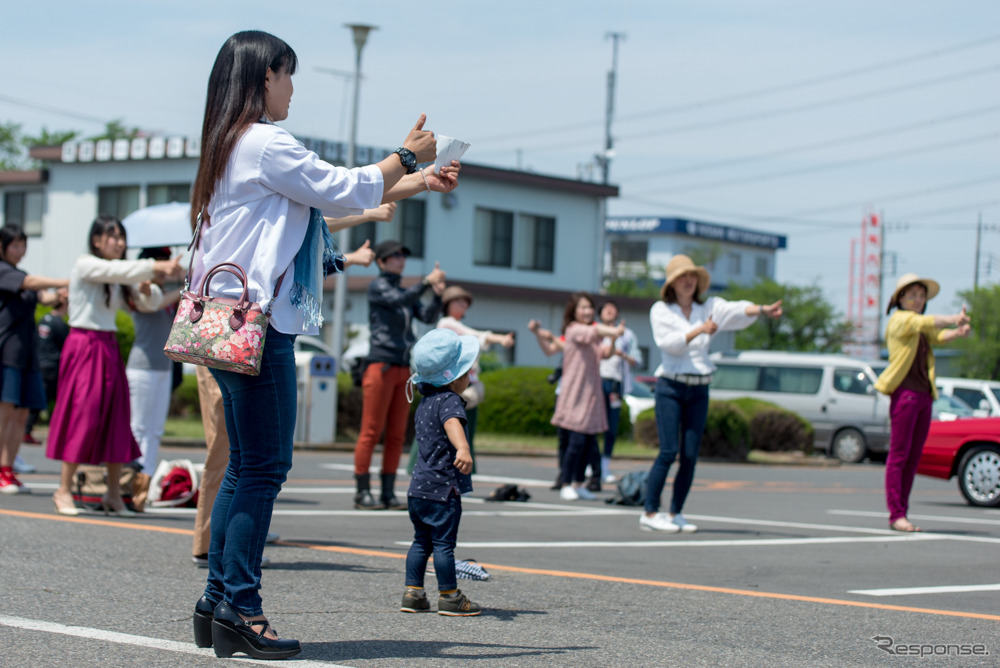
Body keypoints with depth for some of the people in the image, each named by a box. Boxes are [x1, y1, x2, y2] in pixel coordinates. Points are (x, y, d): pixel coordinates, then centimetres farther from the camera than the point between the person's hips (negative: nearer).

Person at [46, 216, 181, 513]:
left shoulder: (119, 278, 16)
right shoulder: (85, 265, -5)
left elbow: (150, 303, 12)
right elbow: (121, 270, -23)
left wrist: (146, 289, -10)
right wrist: (158, 266, -31)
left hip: (109, 349, 7)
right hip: (84, 346, -7)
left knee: (116, 419, 2)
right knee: (83, 416, -9)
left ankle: (114, 494, 6)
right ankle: (64, 489, -2)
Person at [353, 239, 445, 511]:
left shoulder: (406, 292, 19)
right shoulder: (377, 287, -1)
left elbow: (428, 316, 5)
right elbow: (399, 301, -20)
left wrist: (438, 295, -11)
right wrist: (427, 282, -22)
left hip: (403, 369, 7)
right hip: (380, 364, -7)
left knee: (396, 435, 4)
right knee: (371, 432, -7)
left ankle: (388, 493, 7)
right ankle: (362, 493, -5)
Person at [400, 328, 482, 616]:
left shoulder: (425, 403, 16)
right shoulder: (449, 400, -14)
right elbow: (452, 423, -36)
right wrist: (463, 448, -54)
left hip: (419, 487, 9)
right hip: (442, 488, -9)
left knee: (422, 540, 14)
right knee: (443, 543, -3)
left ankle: (412, 593, 14)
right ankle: (449, 597, 3)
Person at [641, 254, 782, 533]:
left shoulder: (710, 308, 9)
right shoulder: (660, 310, 2)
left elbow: (736, 311, -9)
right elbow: (667, 342, -14)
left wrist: (762, 310, -28)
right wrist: (699, 330, -26)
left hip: (699, 388, 4)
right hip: (671, 386, -4)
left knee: (690, 455, 1)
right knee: (668, 451, -11)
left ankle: (675, 513, 11)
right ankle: (650, 513, -6)